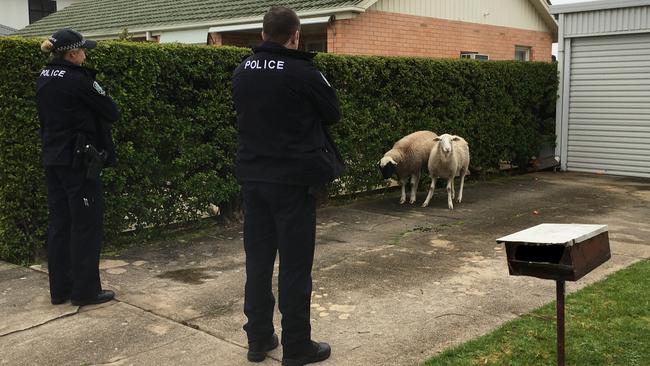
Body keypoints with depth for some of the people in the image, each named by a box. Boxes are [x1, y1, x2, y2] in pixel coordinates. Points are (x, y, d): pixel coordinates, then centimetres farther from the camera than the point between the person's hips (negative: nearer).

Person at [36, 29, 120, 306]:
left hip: (52, 159, 8)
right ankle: (85, 290, 7)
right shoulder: (78, 79, -15)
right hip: (79, 160, -8)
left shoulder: (43, 79, 9)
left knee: (59, 222, 12)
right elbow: (111, 113, -9)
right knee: (87, 224, 1)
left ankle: (59, 289, 19)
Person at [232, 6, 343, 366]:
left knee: (258, 260, 12)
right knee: (295, 265, 2)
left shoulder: (241, 72, 4)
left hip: (252, 178, 6)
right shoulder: (304, 73, -14)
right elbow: (333, 113, 1)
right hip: (293, 180, -5)